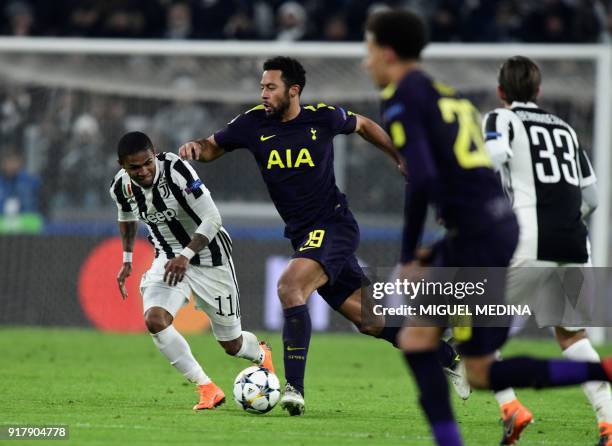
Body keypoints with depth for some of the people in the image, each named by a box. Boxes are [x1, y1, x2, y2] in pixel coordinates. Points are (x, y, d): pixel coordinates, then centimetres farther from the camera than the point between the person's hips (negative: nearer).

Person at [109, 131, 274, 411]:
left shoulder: (176, 170, -27)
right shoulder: (121, 186, -11)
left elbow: (212, 218, -28)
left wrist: (185, 256, -37)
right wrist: (127, 259, 14)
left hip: (209, 256, -4)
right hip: (169, 259, 4)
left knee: (231, 344, 7)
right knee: (154, 319, -26)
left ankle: (262, 355, 47)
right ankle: (207, 389, -16)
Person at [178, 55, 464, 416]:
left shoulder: (323, 117, -7)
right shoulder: (255, 123, 0)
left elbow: (364, 126, 12)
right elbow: (213, 147, 11)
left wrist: (401, 159, 17)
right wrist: (196, 147, -12)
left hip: (334, 224, -5)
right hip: (303, 235, 5)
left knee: (290, 287, -29)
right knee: (368, 319, 9)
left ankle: (294, 388, -30)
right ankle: (447, 355, 28)